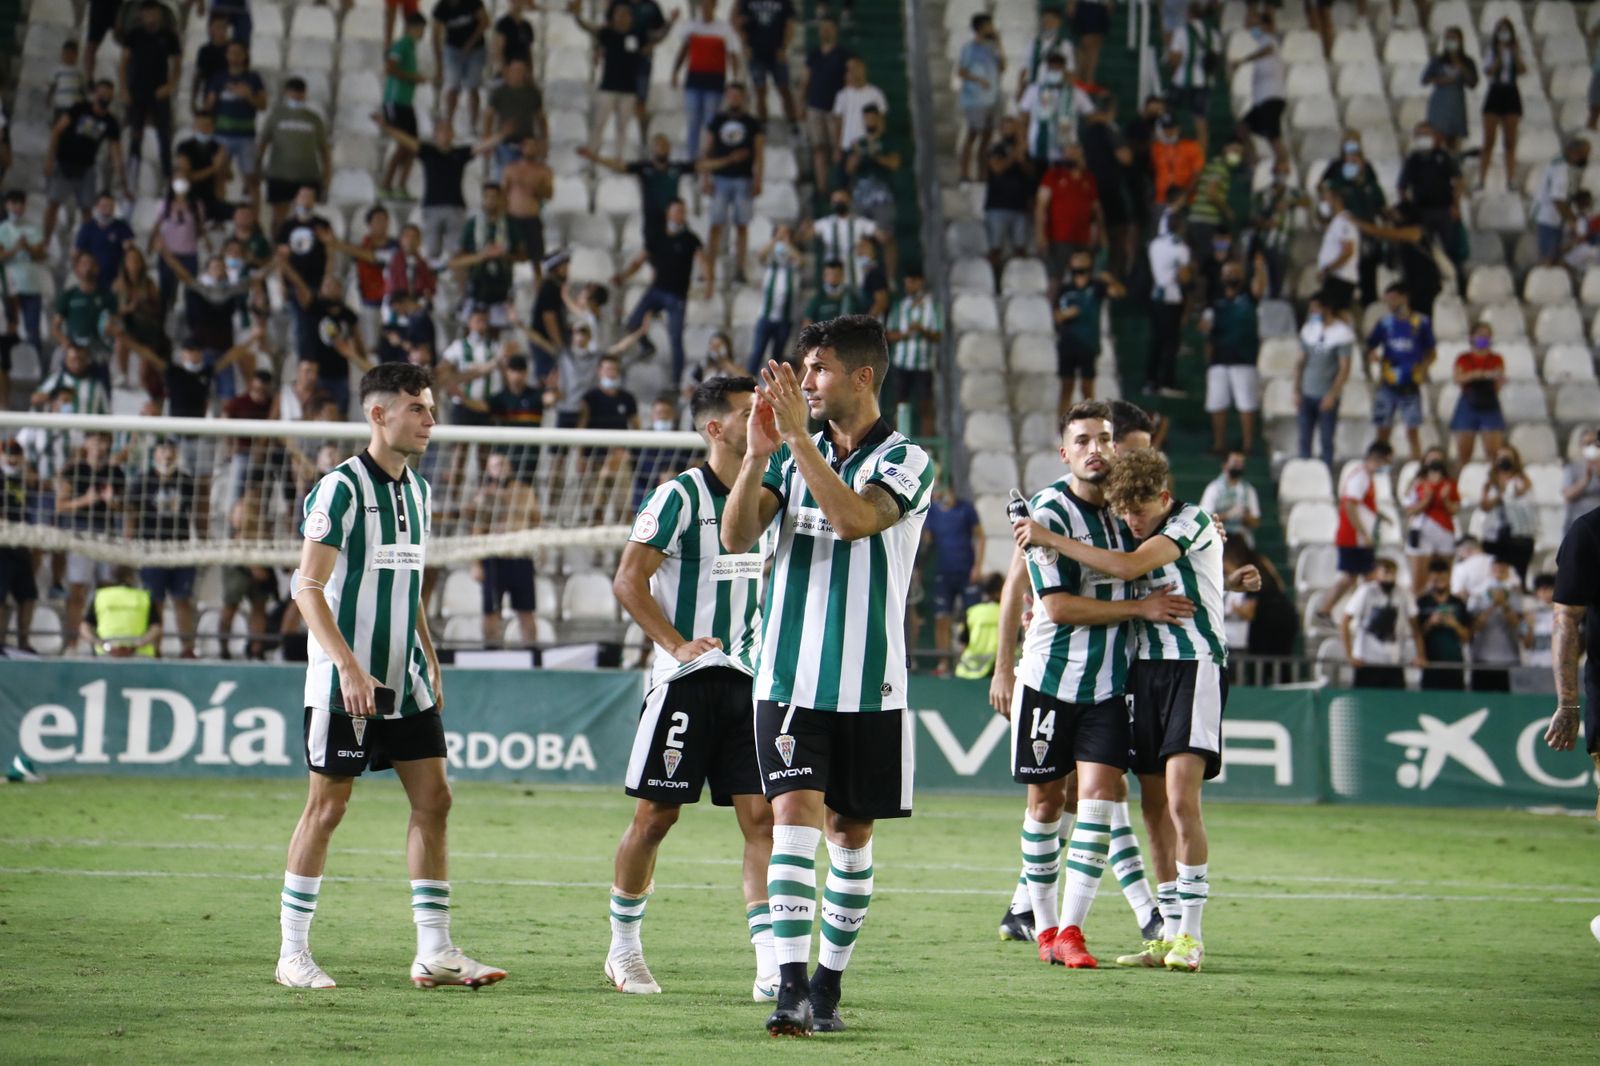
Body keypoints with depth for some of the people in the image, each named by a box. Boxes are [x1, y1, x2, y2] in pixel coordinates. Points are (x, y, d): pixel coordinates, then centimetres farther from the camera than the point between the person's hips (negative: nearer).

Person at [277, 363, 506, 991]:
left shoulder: (417, 491, 13)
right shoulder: (341, 488, -11)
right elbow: (307, 588, -16)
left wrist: (430, 663, 16)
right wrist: (349, 666, -24)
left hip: (404, 680, 7)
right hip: (344, 681, -7)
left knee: (433, 800, 2)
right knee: (327, 806, -2)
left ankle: (434, 952, 5)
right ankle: (293, 953, 7)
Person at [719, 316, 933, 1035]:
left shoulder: (905, 460, -3)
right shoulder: (792, 459, 9)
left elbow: (854, 518, -22)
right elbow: (736, 536, -2)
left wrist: (798, 435, -23)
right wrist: (757, 454, -15)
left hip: (870, 685, -2)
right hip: (789, 676, 2)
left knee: (852, 835, 7)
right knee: (794, 819, -12)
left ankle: (828, 983, 21)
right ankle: (791, 986, -18)